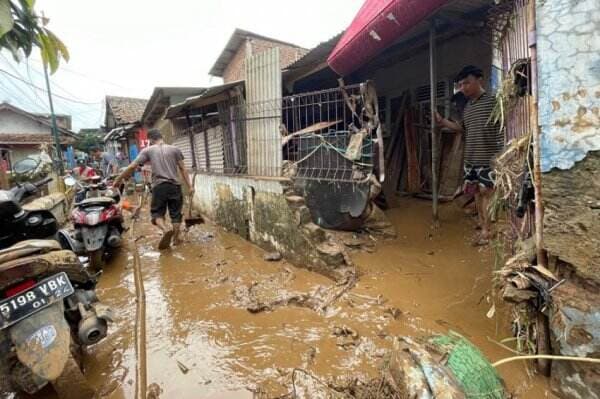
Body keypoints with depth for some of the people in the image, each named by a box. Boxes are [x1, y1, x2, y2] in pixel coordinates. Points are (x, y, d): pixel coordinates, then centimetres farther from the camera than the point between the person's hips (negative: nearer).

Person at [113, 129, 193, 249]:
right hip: (175, 186, 2)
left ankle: (165, 230, -18)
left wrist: (118, 179, 13)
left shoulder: (147, 150, 5)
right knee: (176, 213, 11)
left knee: (157, 212, 9)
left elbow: (132, 167, 3)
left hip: (159, 186, -1)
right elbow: (183, 169, 5)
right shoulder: (175, 149, 8)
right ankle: (176, 238, 18)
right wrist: (189, 186, 7)